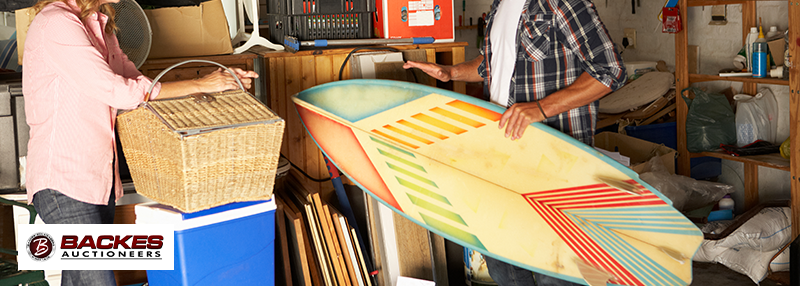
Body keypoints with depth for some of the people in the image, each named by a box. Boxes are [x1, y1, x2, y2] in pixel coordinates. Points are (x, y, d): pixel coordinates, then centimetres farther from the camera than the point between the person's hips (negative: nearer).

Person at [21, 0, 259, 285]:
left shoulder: (99, 25, 13)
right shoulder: (56, 23, -15)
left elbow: (138, 81, 14)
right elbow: (117, 91, -21)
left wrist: (219, 81, 5)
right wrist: (200, 85, -14)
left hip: (100, 177, 9)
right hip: (63, 180, -9)